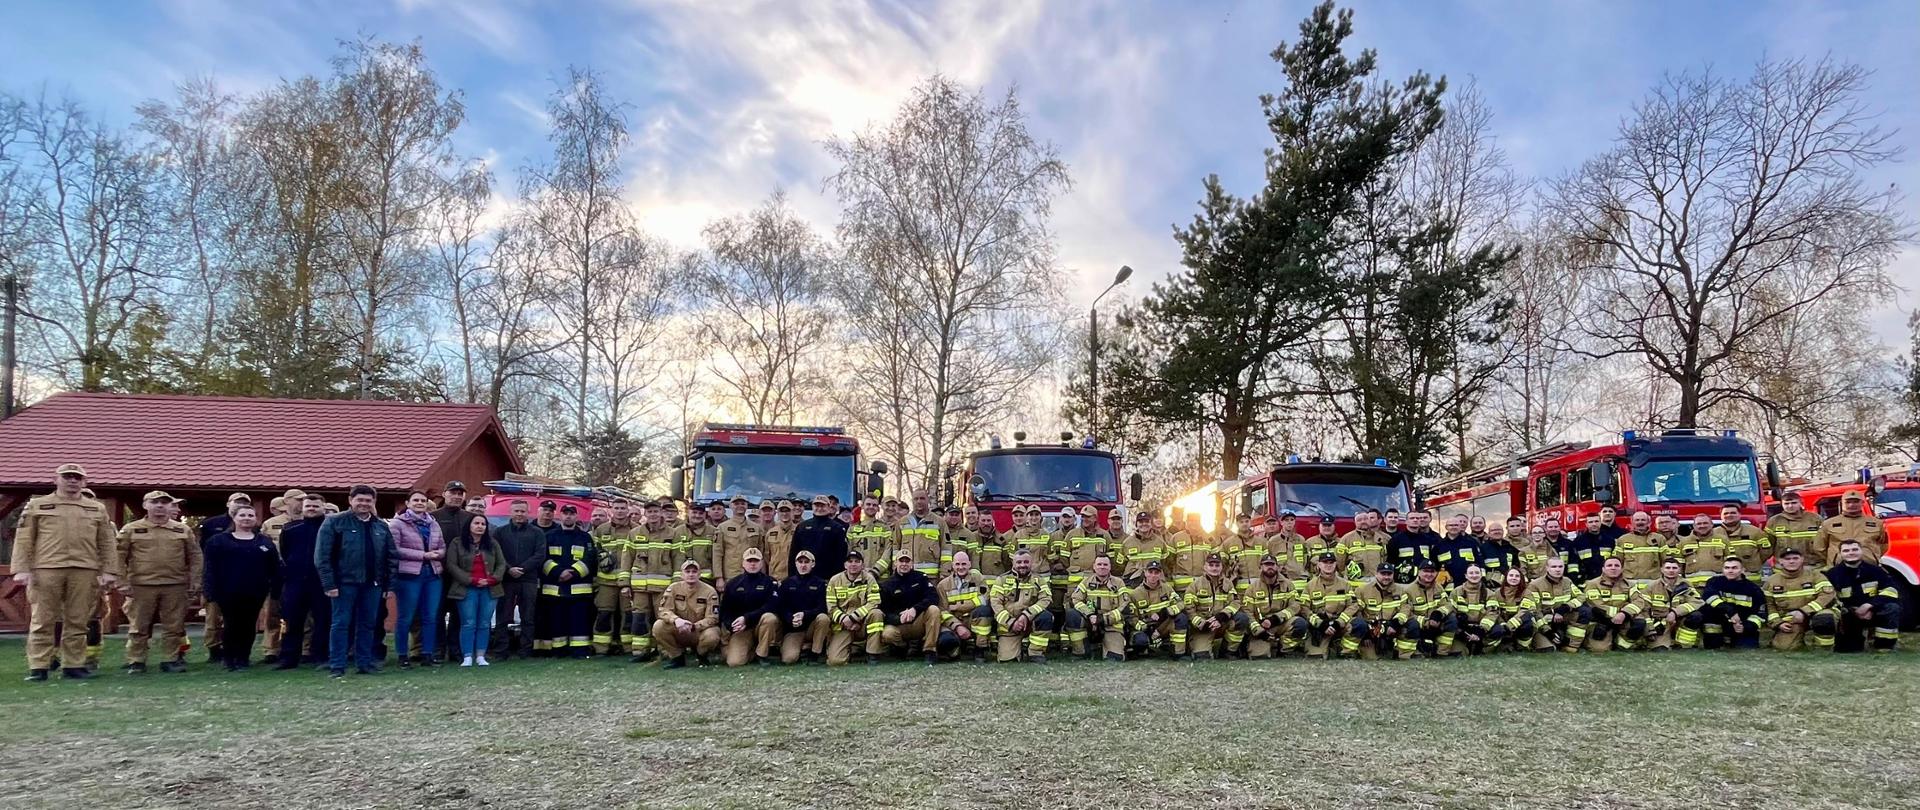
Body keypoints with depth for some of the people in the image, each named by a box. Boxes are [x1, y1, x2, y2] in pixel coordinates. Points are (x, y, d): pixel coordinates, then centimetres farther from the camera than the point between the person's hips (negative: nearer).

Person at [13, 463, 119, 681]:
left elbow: (107, 544, 11)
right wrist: (22, 569, -4)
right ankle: (38, 667, 7)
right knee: (42, 621, 1)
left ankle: (73, 665, 10)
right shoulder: (36, 506, 9)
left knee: (77, 622, 4)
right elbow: (23, 540, 5)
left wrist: (109, 571, 3)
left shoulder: (97, 509, 14)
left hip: (84, 571, 2)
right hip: (46, 569, -1)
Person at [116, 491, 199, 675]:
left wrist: (194, 582, 4)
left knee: (174, 626, 5)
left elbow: (194, 556, 10)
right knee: (139, 626, 4)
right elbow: (119, 557, 2)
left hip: (175, 586, 1)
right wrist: (123, 583, -5)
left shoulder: (183, 530, 8)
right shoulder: (131, 529, 3)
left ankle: (172, 660, 14)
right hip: (141, 586, -1)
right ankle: (136, 662, 14)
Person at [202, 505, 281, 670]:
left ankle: (244, 657, 16)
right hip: (229, 592, -2)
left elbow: (274, 568, 9)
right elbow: (210, 568, -1)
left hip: (255, 592, 2)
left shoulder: (265, 542, 10)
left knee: (249, 625, 7)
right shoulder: (219, 541, 4)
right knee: (232, 624, 1)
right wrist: (211, 591, -10)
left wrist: (276, 588, 0)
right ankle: (229, 659, 12)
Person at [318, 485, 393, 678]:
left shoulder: (381, 527, 12)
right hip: (345, 582, -4)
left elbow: (390, 557, 14)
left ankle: (364, 663, 18)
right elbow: (322, 556, -6)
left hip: (373, 583, 4)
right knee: (341, 624, 1)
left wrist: (389, 584, 6)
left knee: (368, 624, 9)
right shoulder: (334, 523, -2)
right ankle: (337, 666, 8)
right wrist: (329, 584, -13)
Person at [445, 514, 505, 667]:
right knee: (468, 624, -5)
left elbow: (501, 564, 11)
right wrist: (472, 580, -12)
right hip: (467, 590, -3)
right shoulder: (457, 544, 3)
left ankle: (481, 656, 8)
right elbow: (451, 566, -4)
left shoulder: (493, 544, 13)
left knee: (484, 624, 3)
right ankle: (467, 657, -1)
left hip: (489, 589, 3)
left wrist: (492, 579, -7)